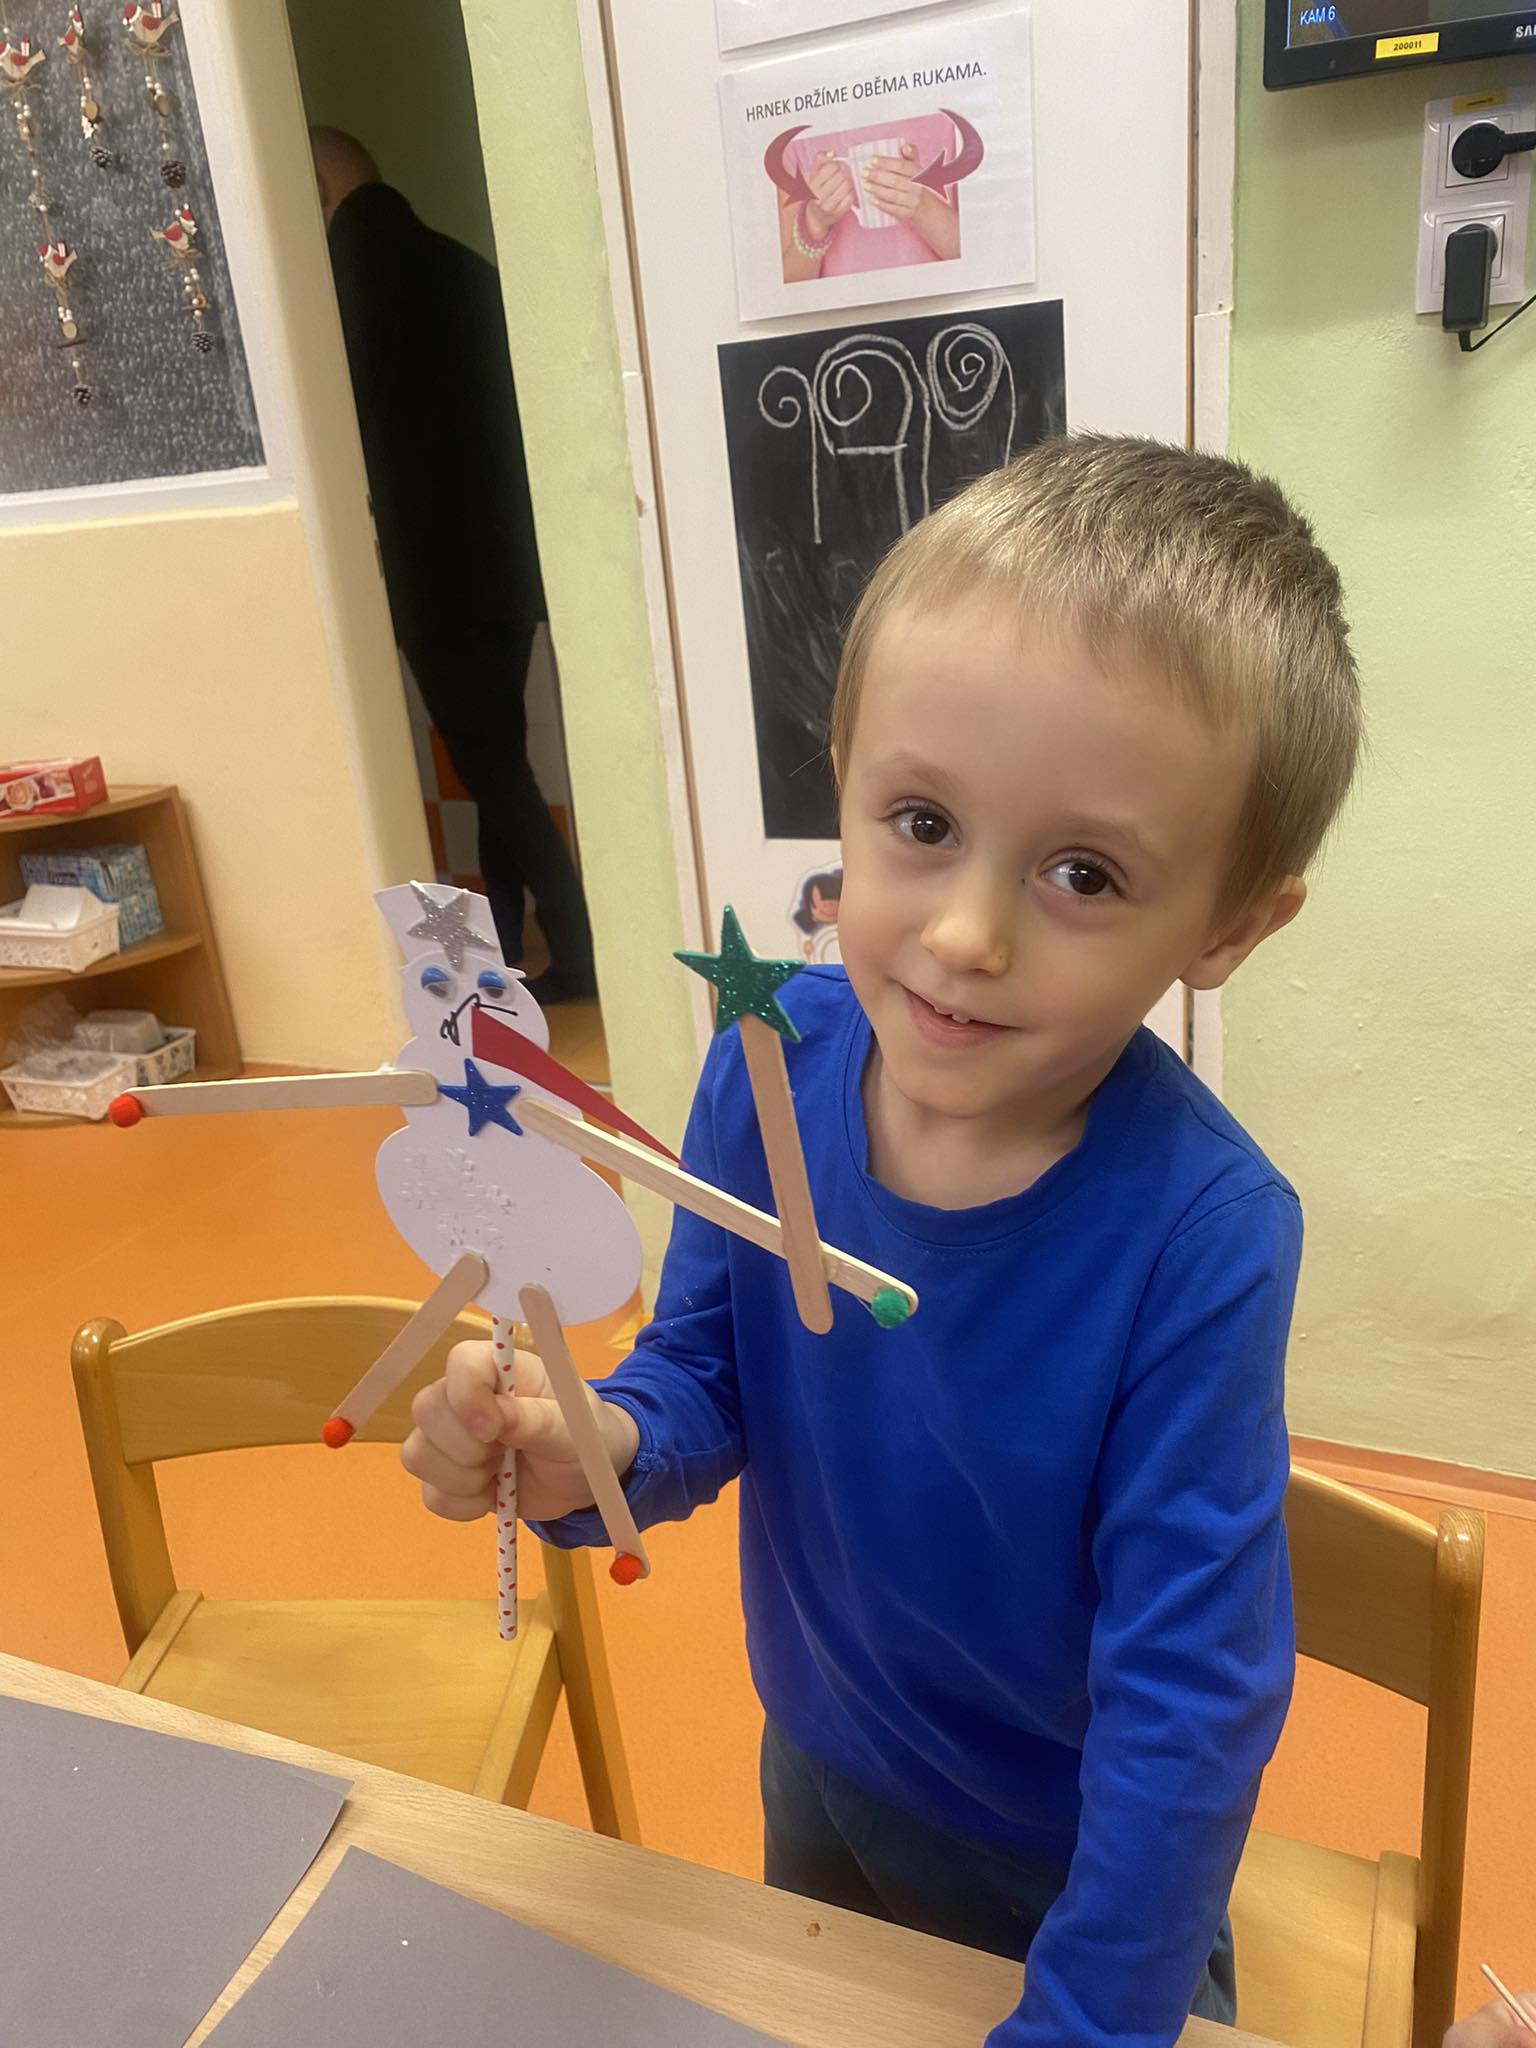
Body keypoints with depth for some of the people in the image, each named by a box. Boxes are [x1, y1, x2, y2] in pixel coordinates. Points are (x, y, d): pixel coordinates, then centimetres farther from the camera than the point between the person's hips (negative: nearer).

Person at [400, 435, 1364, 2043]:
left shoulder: (1201, 1232, -34)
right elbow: (706, 1369, -10)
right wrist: (599, 1450, -31)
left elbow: (1188, 1678, -26)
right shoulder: (767, 1065, -23)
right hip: (816, 1774, 5)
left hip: (1079, 1860, -4)